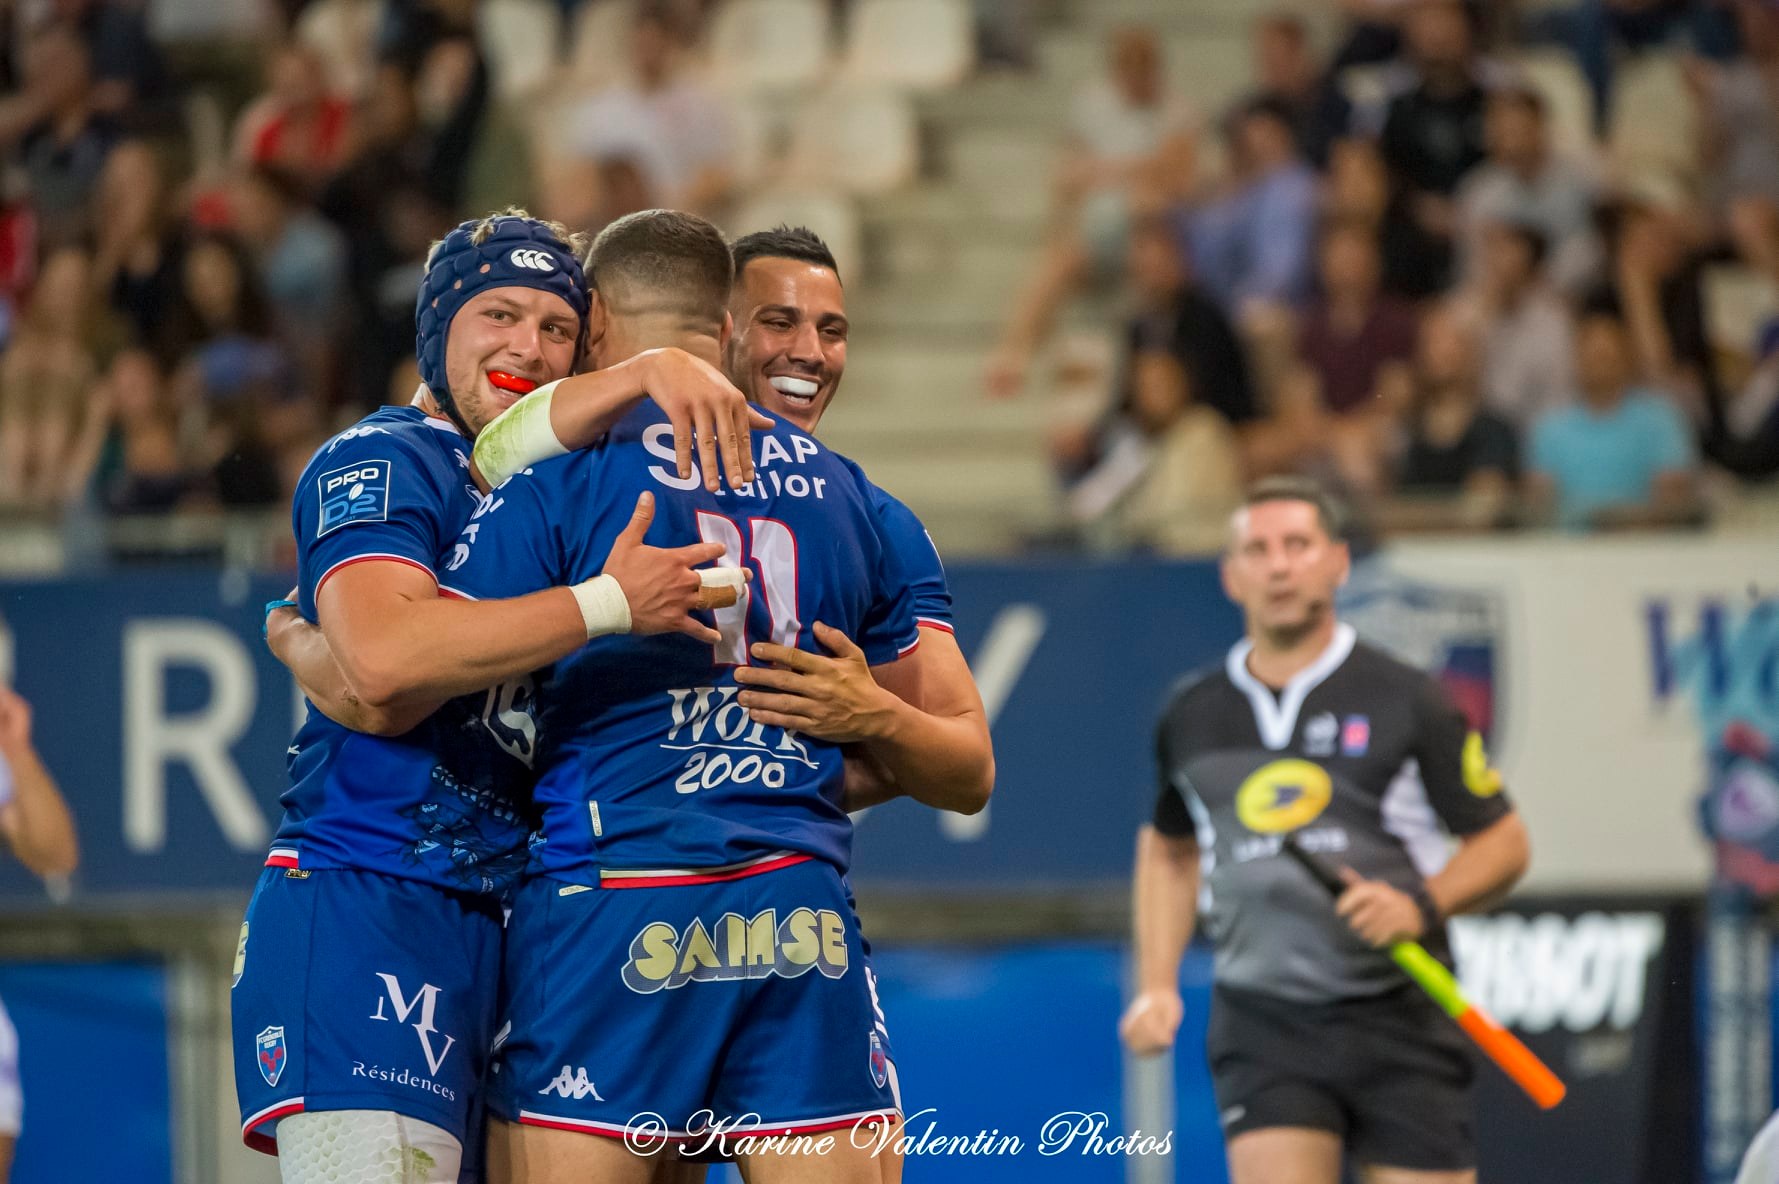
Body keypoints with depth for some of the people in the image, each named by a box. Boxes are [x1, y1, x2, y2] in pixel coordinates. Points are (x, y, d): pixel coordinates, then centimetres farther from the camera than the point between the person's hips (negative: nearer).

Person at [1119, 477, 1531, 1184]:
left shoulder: (1406, 702, -2)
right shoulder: (1192, 715, 8)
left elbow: (1502, 842, 3)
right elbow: (1169, 847, 25)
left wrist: (1421, 904, -16)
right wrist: (1157, 984, 14)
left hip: (1398, 1017, -1)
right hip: (1262, 1022, 1)